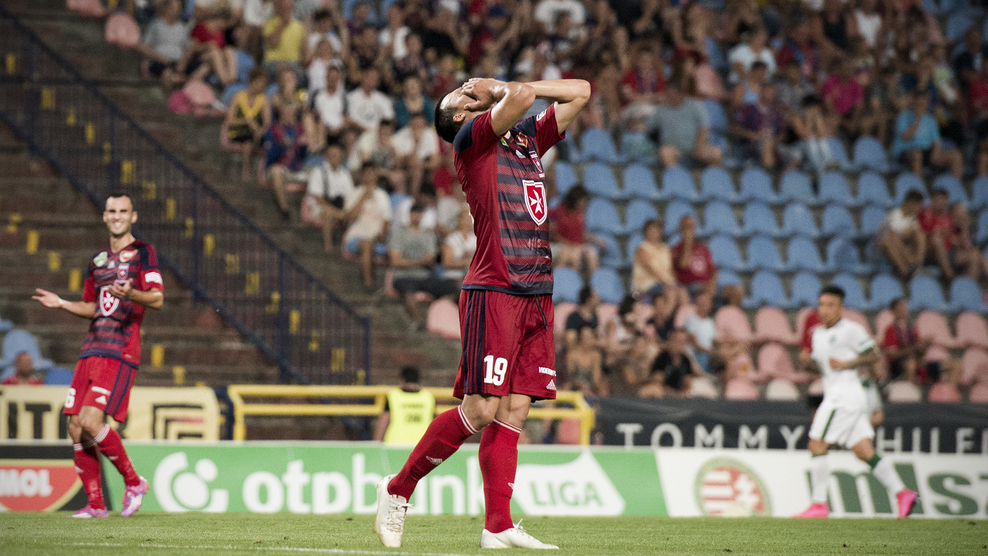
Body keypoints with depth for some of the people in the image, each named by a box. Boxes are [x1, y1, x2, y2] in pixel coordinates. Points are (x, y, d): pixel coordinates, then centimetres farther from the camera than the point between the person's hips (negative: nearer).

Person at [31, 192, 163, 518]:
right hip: (91, 352, 7)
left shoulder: (143, 253, 0)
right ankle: (95, 504, 8)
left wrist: (131, 294, -29)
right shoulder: (98, 261, 20)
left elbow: (157, 299, -9)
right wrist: (62, 304, 10)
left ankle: (133, 482, -1)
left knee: (91, 421, -19)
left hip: (121, 353, -7)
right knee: (75, 427, 0)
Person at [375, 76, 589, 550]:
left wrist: (514, 87, 17)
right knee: (481, 409, -10)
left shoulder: (529, 138, 21)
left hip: (536, 294, 7)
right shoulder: (472, 137, -1)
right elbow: (521, 98, -17)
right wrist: (507, 93, 5)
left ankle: (498, 526, 0)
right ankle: (398, 490, 3)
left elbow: (580, 92, 25)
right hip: (493, 292, -7)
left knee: (515, 409, 1)